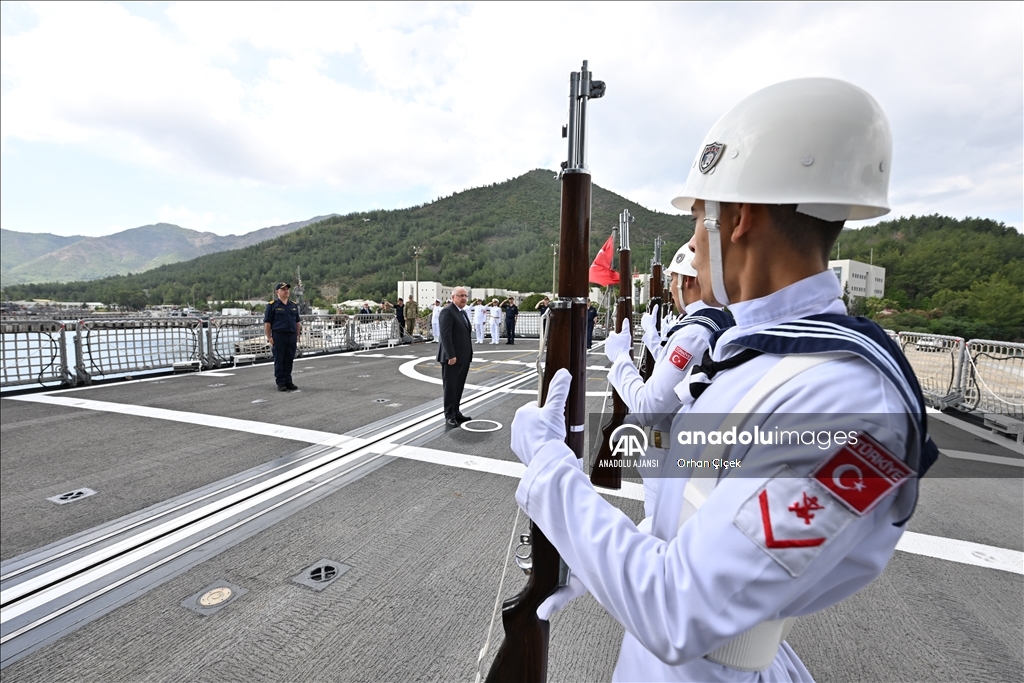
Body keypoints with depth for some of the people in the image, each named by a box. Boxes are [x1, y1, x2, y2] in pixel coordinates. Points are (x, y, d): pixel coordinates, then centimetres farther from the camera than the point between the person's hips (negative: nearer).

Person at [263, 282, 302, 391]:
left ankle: (288, 381, 18)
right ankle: (280, 383, 7)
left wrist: (297, 335, 11)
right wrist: (269, 337, -10)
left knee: (289, 360, 9)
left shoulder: (293, 305, 15)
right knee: (279, 361, 1)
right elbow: (267, 323, -3)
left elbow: (297, 322, 19)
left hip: (292, 336, 5)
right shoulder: (272, 305, 0)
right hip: (278, 336, -4)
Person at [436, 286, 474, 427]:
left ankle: (456, 412, 22)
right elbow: (445, 335, -19)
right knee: (450, 387, 0)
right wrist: (451, 356, -22)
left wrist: (469, 355, 16)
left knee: (459, 387, 13)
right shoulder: (447, 311, -12)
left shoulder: (463, 312, 17)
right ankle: (449, 416, 9)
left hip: (463, 358, 8)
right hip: (452, 358, -8)